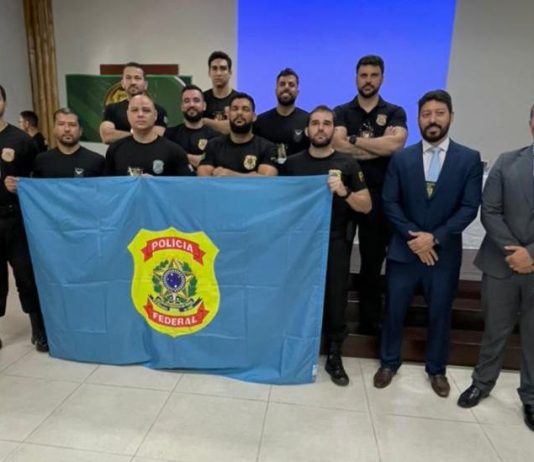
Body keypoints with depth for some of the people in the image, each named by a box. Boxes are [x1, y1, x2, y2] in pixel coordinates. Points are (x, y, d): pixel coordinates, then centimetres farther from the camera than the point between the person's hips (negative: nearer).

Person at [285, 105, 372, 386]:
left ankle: (334, 356, 22)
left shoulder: (347, 164, 2)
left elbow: (366, 206, 0)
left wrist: (344, 192, -17)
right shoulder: (293, 163, 7)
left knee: (334, 300, 4)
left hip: (334, 244, -1)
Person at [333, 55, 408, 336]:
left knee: (373, 261, 10)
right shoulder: (341, 112, 8)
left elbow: (396, 143, -13)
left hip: (379, 194, 0)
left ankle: (370, 322, 24)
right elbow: (337, 144, -12)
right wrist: (380, 147, -10)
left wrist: (355, 139, -8)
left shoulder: (394, 113, 8)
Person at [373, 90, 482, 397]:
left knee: (440, 314, 14)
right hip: (405, 250, 1)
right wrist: (413, 236, -13)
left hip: (445, 253, 0)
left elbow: (469, 208, -6)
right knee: (394, 310, 10)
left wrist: (434, 237, -15)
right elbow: (389, 203, -3)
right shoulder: (401, 158, 2)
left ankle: (437, 370, 35)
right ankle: (389, 362, 31)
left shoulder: (470, 159, -1)